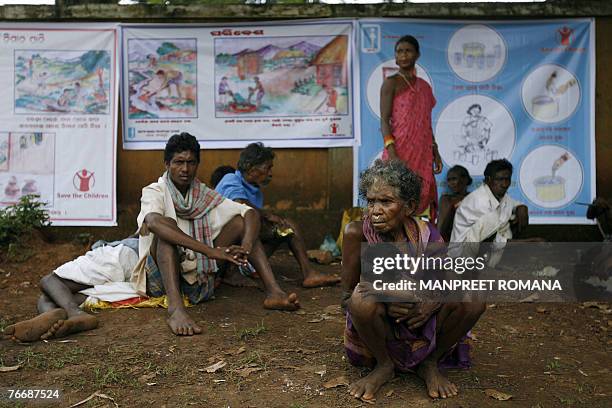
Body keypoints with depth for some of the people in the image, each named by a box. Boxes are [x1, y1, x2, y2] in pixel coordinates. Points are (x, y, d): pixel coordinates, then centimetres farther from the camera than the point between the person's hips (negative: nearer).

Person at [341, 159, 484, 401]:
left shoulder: (427, 236, -16)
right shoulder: (357, 233, -20)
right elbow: (348, 296, -14)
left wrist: (432, 304, -24)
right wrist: (385, 304, -33)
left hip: (421, 325, 2)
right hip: (379, 327, -2)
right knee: (363, 296, -34)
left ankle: (430, 364, 3)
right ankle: (384, 366, -5)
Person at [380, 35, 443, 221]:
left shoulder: (424, 86, 18)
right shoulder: (391, 83, 0)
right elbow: (384, 121, -8)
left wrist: (435, 153, 15)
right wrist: (391, 153, -20)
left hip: (423, 153, 6)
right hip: (400, 151, -6)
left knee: (423, 200, 3)